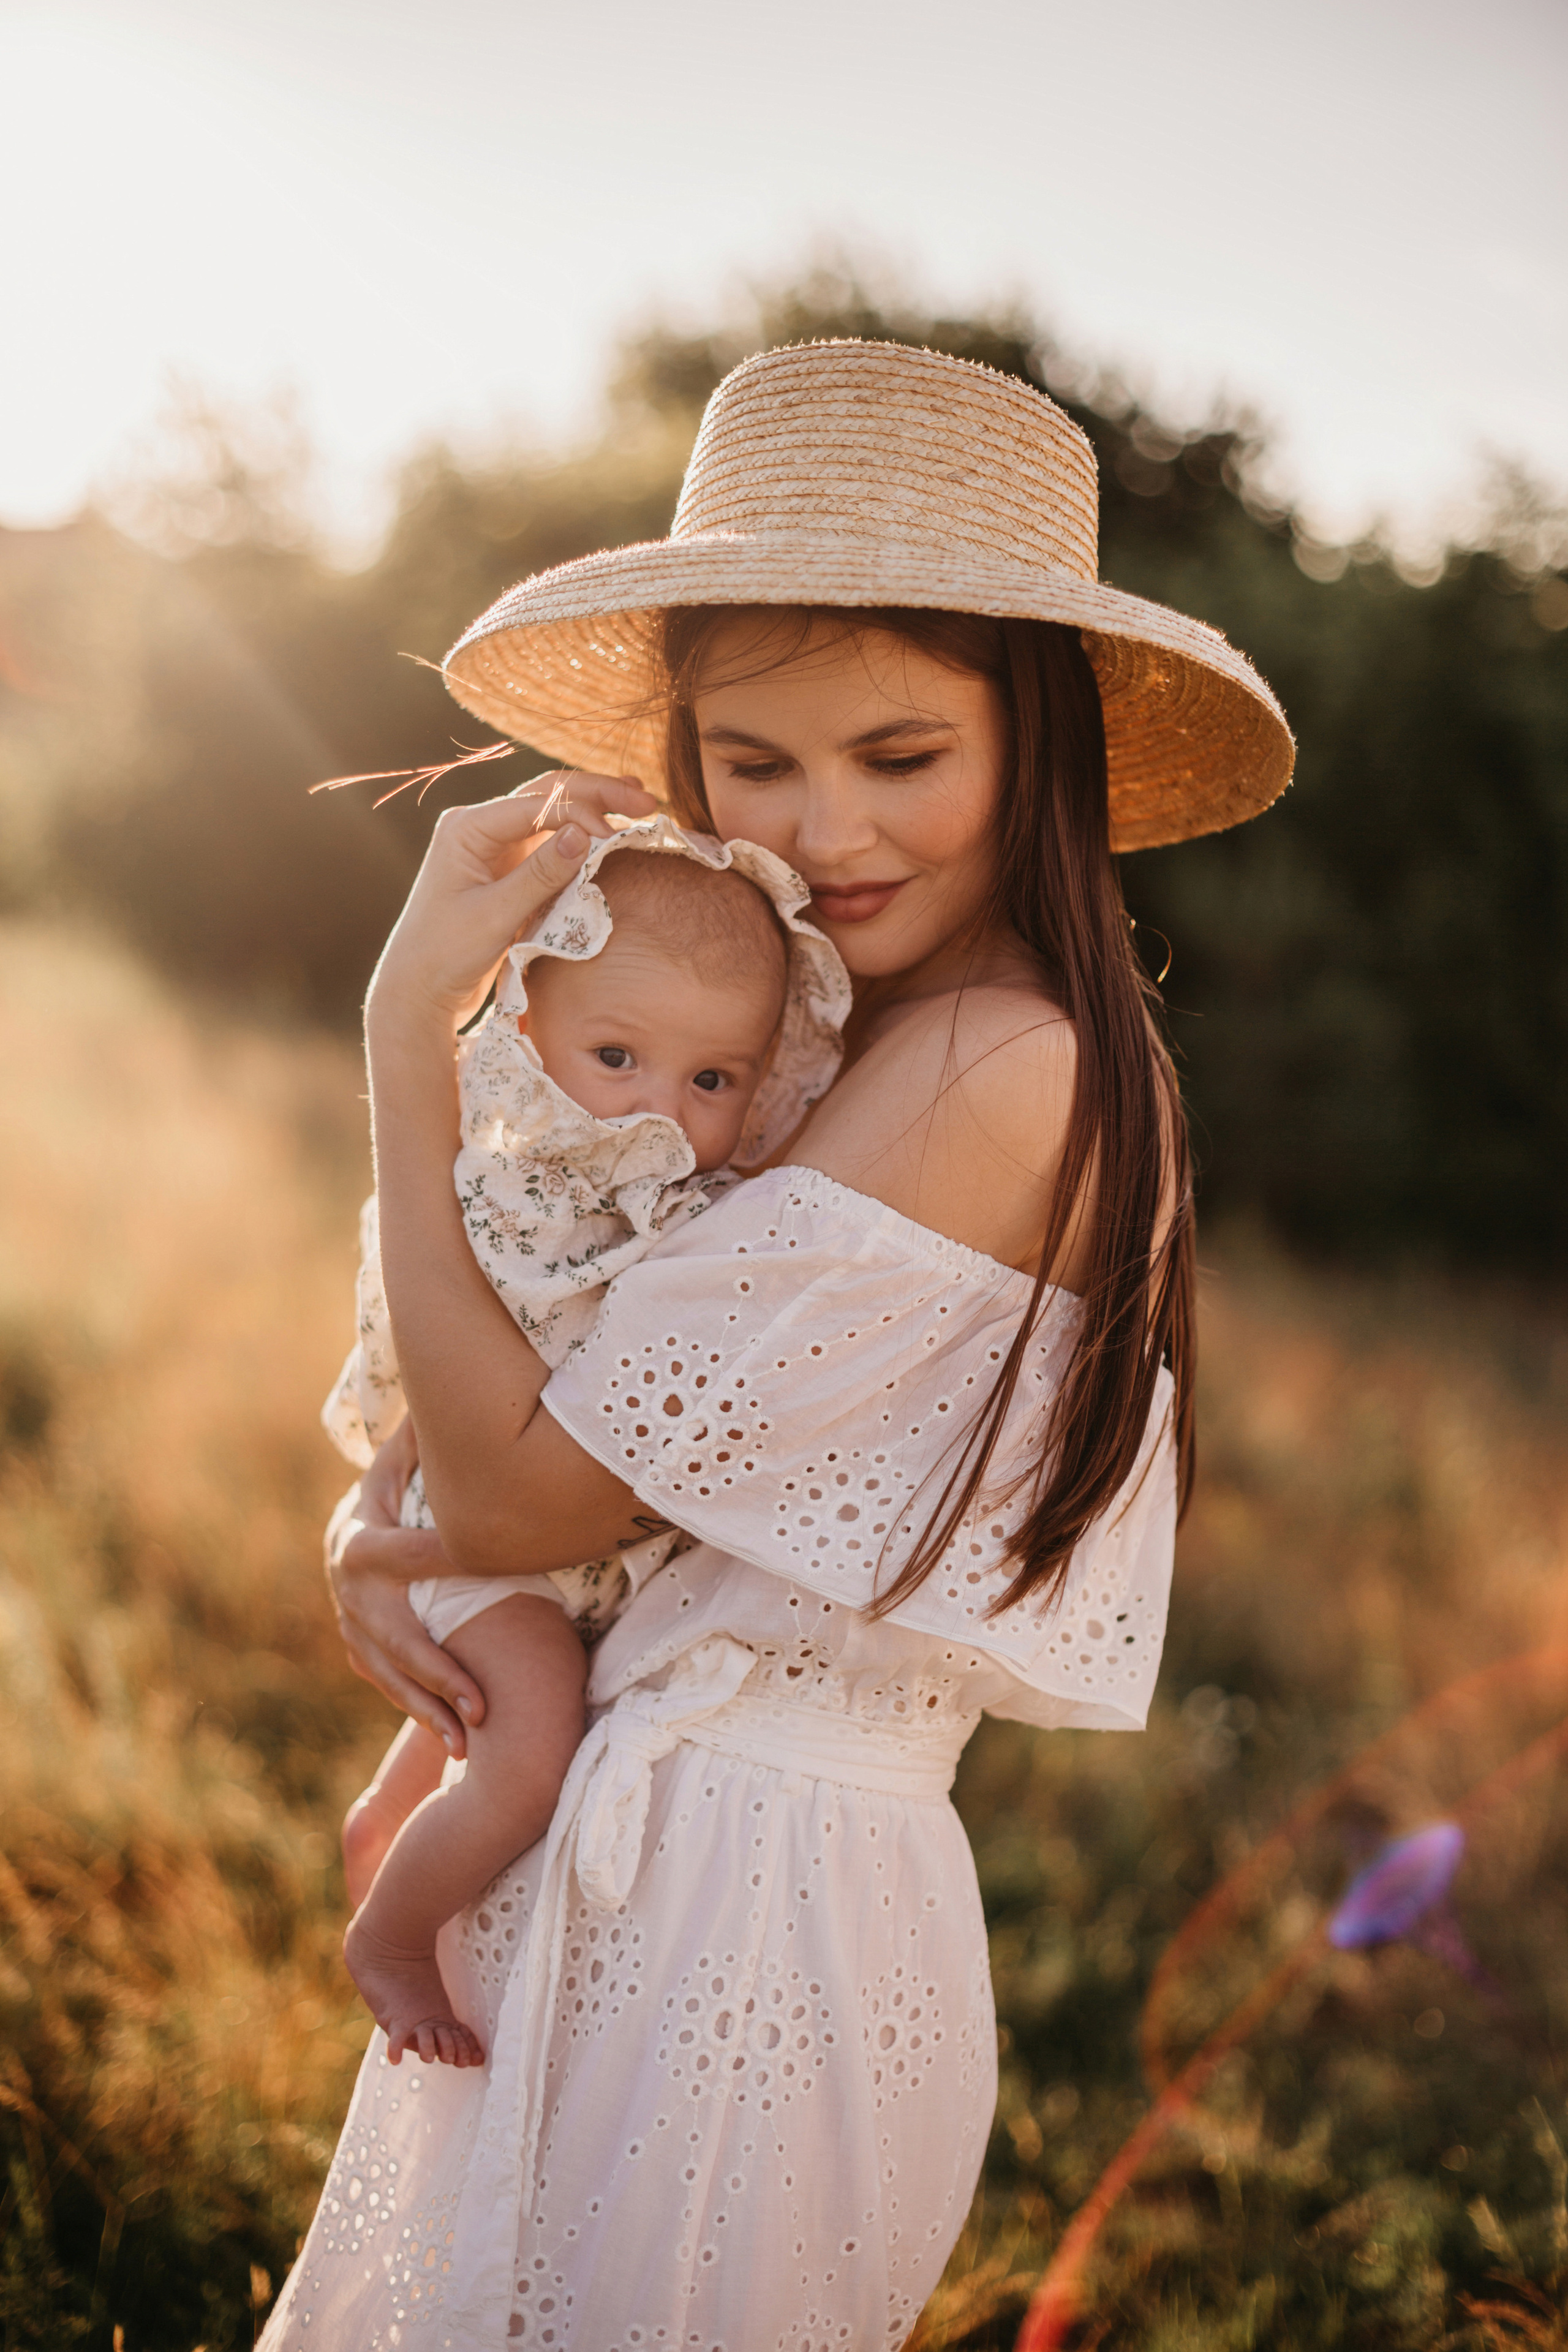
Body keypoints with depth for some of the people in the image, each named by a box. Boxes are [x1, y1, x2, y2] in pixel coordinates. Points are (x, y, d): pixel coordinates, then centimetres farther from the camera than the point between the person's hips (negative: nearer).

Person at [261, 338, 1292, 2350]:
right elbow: (529, 1335, 13)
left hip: (733, 1909, -9)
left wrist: (408, 1022, -16)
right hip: (650, 1859, 9)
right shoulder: (845, 1028, 6)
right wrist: (368, 1517, -8)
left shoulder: (992, 1073, -23)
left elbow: (517, 1495, -21)